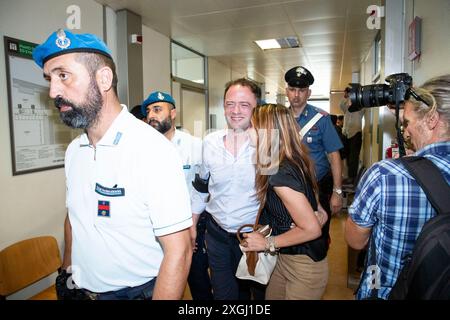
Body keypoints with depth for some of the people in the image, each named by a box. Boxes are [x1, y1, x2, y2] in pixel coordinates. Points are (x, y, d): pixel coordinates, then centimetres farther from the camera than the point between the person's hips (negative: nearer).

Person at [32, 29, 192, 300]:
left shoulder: (152, 150, -26)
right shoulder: (74, 150, -1)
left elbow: (178, 253, -25)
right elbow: (73, 217, 12)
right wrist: (67, 271, 9)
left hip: (135, 291, -6)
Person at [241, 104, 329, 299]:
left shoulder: (280, 174, -28)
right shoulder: (295, 161, -1)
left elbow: (312, 229, -26)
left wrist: (267, 243, -17)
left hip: (305, 266, -8)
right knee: (271, 296, 21)